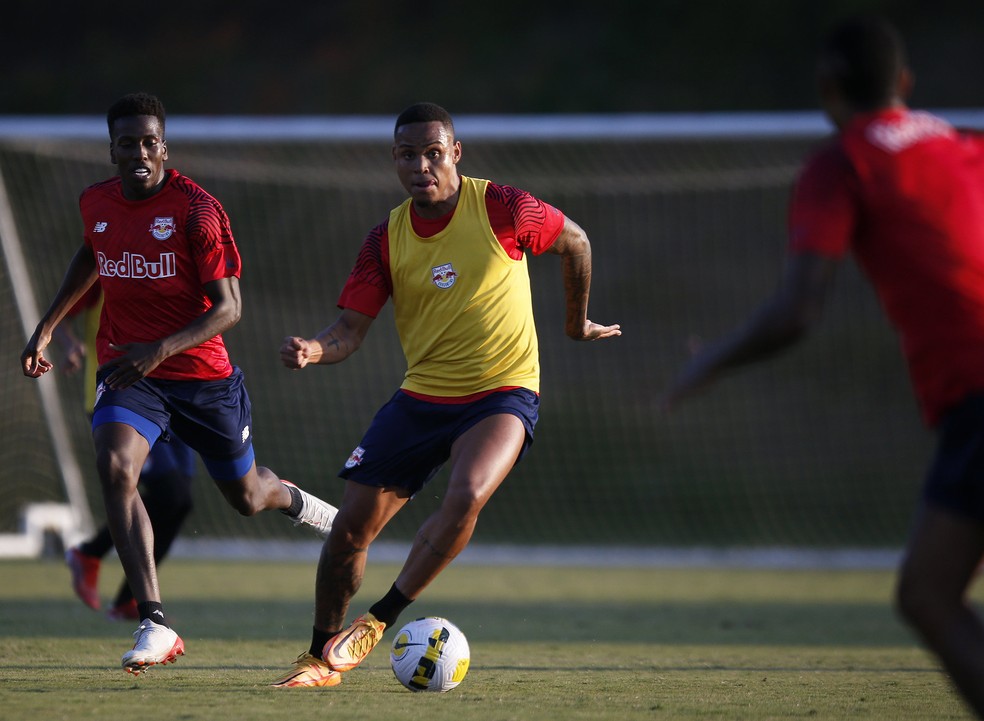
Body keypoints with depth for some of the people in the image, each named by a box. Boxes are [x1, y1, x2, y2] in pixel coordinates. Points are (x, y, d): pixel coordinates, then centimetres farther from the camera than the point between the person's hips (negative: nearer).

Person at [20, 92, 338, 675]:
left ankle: (295, 501, 55)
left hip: (201, 371, -2)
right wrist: (46, 327, 18)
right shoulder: (96, 204, -1)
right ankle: (155, 625, -28)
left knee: (247, 496, 14)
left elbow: (228, 308, -17)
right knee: (114, 468, -27)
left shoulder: (197, 208, -17)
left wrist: (162, 349, -31)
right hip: (127, 370, 2)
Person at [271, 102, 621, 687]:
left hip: (503, 393, -4)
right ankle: (322, 657, 19)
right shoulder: (387, 239, 0)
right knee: (350, 527, -1)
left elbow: (575, 241, 7)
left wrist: (578, 321, 19)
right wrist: (315, 349, -25)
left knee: (467, 495, -32)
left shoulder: (502, 209, -10)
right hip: (421, 397, 4)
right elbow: (351, 330, -2)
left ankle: (376, 624, -18)